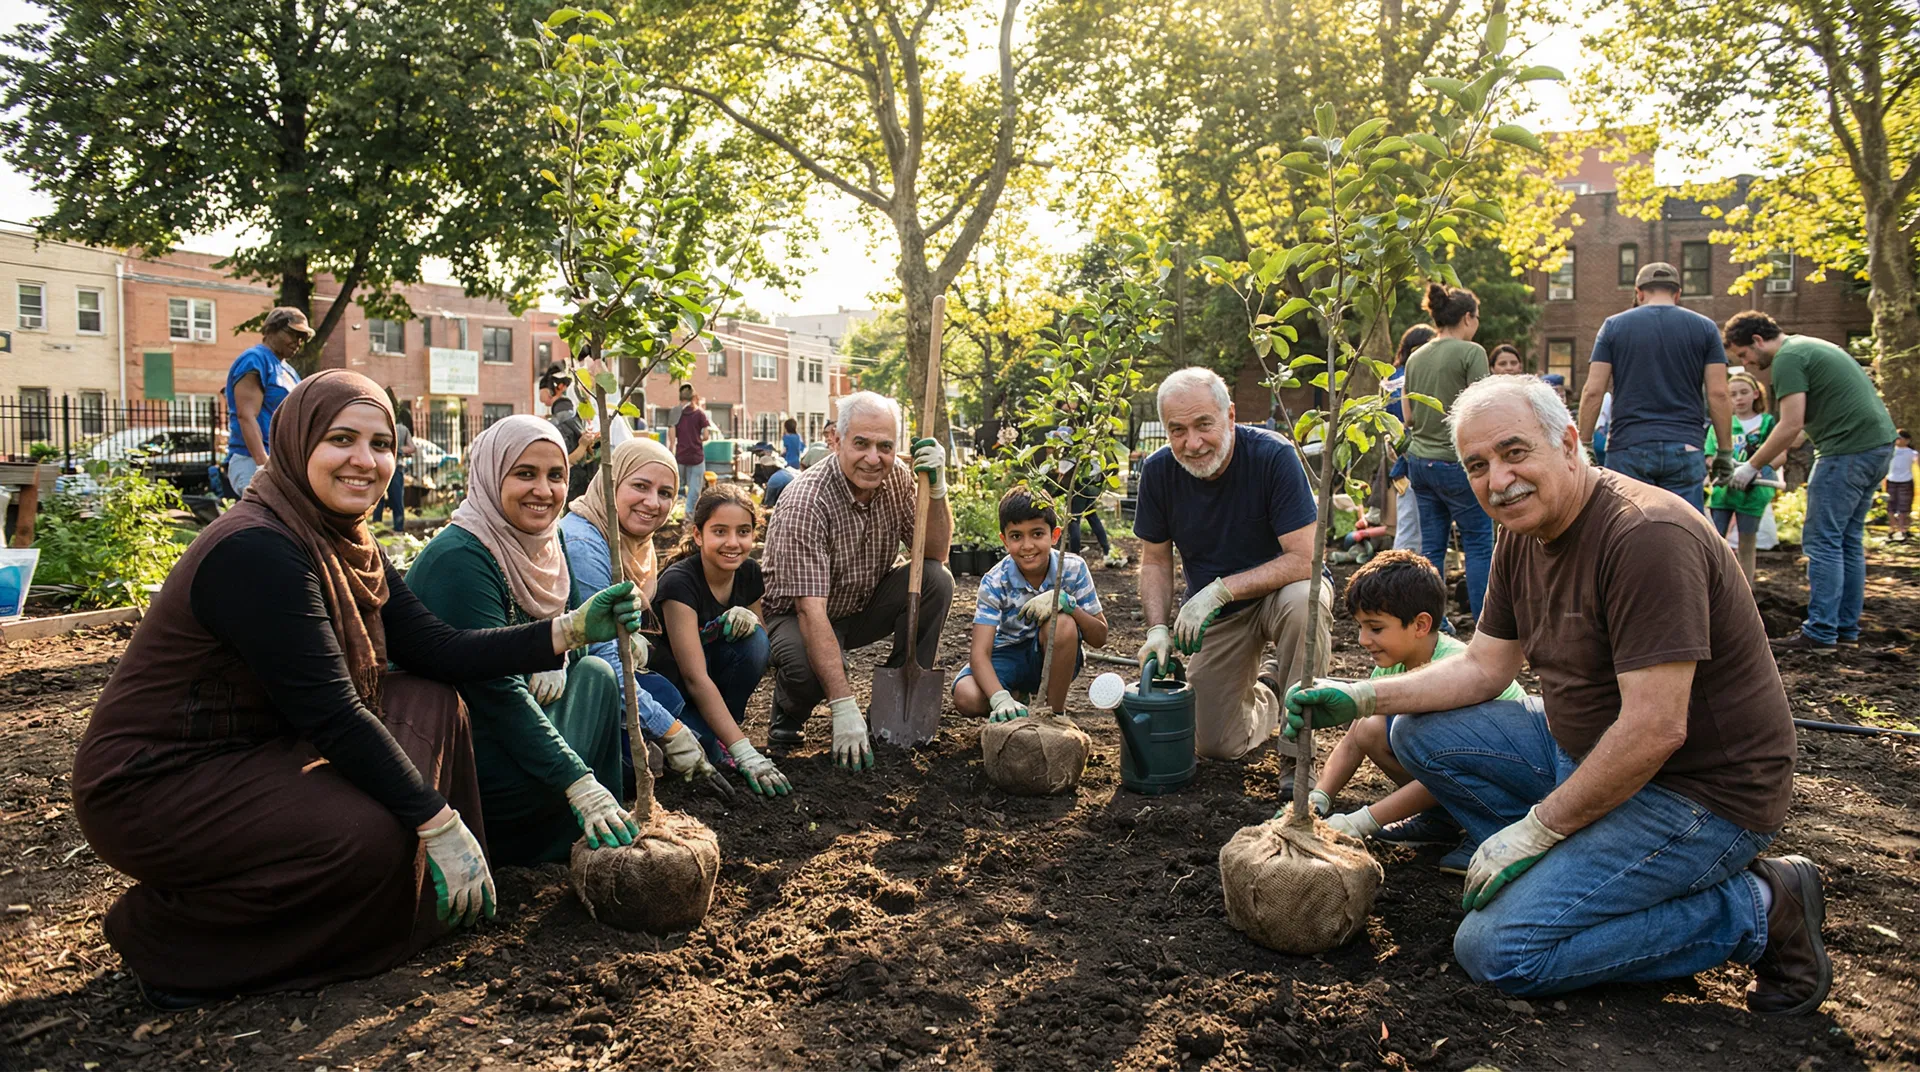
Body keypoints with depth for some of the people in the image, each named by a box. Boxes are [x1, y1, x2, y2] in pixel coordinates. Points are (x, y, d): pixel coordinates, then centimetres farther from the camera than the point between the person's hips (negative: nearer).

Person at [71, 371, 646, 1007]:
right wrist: (439, 823, -25)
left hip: (255, 753, 9)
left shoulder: (348, 545, 4)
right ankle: (162, 936, -3)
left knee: (429, 704, 0)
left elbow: (434, 649, -2)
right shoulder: (258, 550, -26)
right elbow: (331, 716, -28)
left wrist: (571, 630, -9)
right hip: (149, 784, -9)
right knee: (370, 833, -26)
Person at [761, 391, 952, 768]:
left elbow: (936, 552, -5)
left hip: (864, 605, 6)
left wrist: (936, 487, -23)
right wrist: (845, 709, -42)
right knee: (808, 665, -38)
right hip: (799, 615, -6)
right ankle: (789, 712, 1)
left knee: (936, 580, -19)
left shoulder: (896, 478, -10)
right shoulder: (805, 503, -30)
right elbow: (811, 611, -36)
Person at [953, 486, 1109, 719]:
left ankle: (1055, 712, -15)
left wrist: (1065, 601, -32)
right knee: (966, 696, -30)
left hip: (1054, 658, 0)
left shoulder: (1073, 568, -16)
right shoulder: (995, 582, -19)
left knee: (1062, 622, -34)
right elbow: (979, 653, -28)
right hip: (1009, 656, 0)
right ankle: (1017, 698, 5)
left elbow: (1099, 637, -13)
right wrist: (1001, 699, -48)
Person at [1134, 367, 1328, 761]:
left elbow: (1304, 558, -28)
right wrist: (1158, 629, -15)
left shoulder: (1273, 456, -25)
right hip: (1217, 613, 4)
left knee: (1301, 601, -40)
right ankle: (1266, 685, 35)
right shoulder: (1158, 471, -12)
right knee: (1217, 745, 1)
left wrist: (1219, 590, -32)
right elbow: (1155, 560, 0)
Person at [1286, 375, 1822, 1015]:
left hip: (1698, 791, -9)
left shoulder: (1647, 536, -25)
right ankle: (1565, 872, 4)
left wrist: (1534, 830, -19)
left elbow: (1654, 731, -28)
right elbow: (1483, 667, 11)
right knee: (1421, 734, 4)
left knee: (1497, 951, -17)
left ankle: (1757, 910, -4)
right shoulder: (1523, 536, 4)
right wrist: (1361, 698, -3)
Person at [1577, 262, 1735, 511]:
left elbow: (1593, 391, -1)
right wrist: (1725, 452, 7)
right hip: (1685, 448, 1)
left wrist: (1585, 445, 5)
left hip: (1628, 446, 0)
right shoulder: (1704, 328, 7)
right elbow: (1718, 394, 1)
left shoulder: (1613, 326, 6)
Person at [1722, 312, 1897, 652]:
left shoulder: (1787, 359, -11)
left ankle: (1820, 633, -6)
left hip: (1848, 449, -10)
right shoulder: (1810, 346, 21)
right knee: (1849, 540, 14)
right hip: (1879, 442, 10)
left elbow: (1792, 426, -17)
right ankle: (1847, 628, 18)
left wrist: (1751, 466, -8)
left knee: (1823, 542, -6)